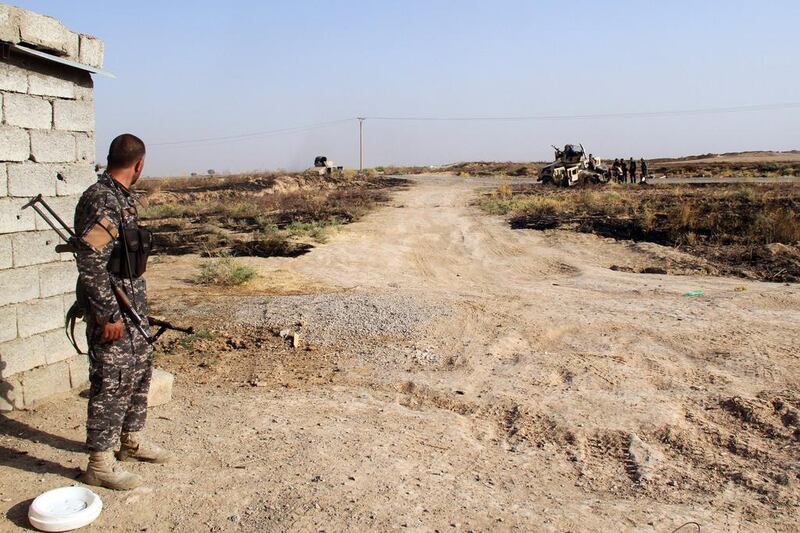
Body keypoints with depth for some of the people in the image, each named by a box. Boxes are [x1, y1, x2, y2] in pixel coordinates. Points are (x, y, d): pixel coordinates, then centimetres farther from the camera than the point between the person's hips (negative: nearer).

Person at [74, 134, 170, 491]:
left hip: (133, 301, 10)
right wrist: (108, 315, -23)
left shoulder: (123, 197, 10)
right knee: (111, 382, -2)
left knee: (140, 369, 18)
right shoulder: (101, 200, -20)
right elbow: (90, 263, -24)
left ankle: (131, 441, 33)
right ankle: (100, 463, 10)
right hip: (110, 305, -10)